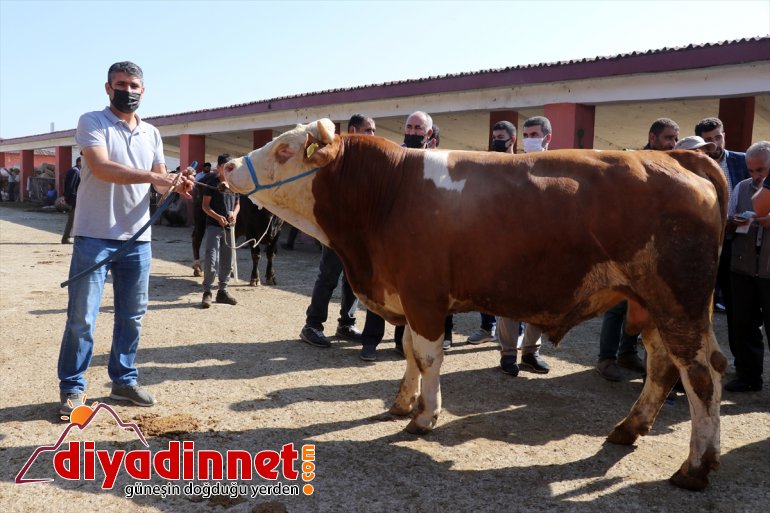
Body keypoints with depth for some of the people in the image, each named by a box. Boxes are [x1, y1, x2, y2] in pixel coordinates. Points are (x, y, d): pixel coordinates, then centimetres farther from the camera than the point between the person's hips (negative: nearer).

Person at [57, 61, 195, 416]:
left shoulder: (151, 133, 12)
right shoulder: (91, 122, -4)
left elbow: (160, 181, 11)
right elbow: (101, 167, -20)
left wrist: (177, 184, -13)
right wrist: (153, 176, -29)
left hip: (138, 238, 5)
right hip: (94, 236, -5)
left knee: (132, 316, 12)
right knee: (82, 317, 1)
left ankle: (124, 380, 26)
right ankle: (72, 387, 14)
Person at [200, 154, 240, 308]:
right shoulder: (212, 183, -4)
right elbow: (205, 206, -6)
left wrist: (234, 214, -4)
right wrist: (218, 217, -21)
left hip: (229, 227, 6)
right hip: (213, 226, -5)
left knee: (227, 262, 10)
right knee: (210, 260, -11)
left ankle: (223, 291, 20)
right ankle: (207, 292, -4)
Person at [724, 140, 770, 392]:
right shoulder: (742, 188, 10)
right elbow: (727, 224, 14)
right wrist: (734, 223, -8)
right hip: (743, 269, 4)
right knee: (744, 325, 9)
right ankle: (748, 376, 21)